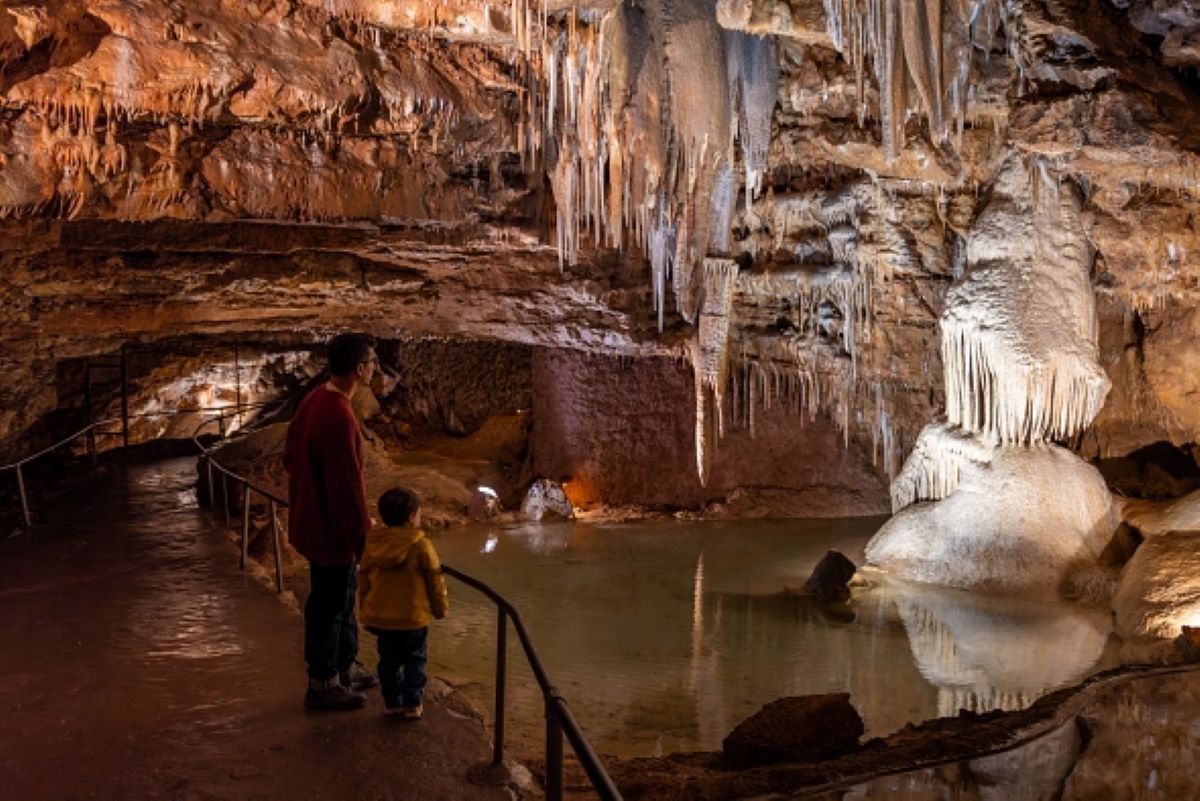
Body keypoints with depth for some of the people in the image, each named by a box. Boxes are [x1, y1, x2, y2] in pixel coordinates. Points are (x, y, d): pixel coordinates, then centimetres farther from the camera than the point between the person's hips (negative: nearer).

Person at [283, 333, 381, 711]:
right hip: (332, 529, -10)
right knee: (329, 607, 7)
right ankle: (322, 686, 22)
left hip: (313, 520, 10)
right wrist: (362, 539, -17)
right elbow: (347, 487, -27)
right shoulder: (338, 417, -29)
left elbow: (291, 458, 13)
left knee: (342, 599, 23)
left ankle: (346, 667, 39)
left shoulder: (314, 400, 2)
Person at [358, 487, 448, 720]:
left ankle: (391, 702, 22)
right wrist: (441, 608, 8)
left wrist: (366, 613, 19)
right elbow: (435, 581, -7)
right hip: (413, 618, -4)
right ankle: (412, 704, 13)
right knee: (415, 661, 11)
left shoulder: (372, 546, -2)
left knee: (389, 661, 16)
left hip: (380, 618, 4)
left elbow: (364, 581, 7)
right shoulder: (421, 546, -15)